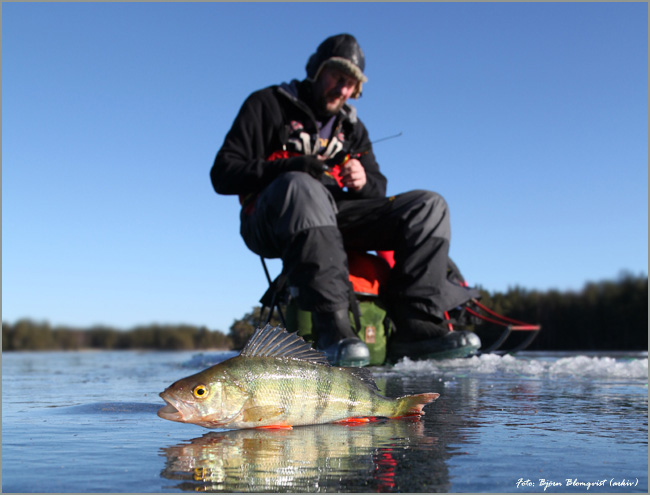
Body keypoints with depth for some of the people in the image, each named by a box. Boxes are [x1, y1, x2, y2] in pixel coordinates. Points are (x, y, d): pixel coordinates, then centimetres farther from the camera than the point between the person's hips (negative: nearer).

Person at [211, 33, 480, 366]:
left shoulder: (352, 127, 25)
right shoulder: (267, 105, 8)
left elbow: (379, 188, 19)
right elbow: (222, 175, -2)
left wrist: (363, 181, -8)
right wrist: (287, 167, -18)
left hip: (334, 220, 5)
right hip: (271, 224, -5)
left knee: (429, 205, -10)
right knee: (302, 188, -40)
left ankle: (416, 325, -26)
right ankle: (331, 323, -47)